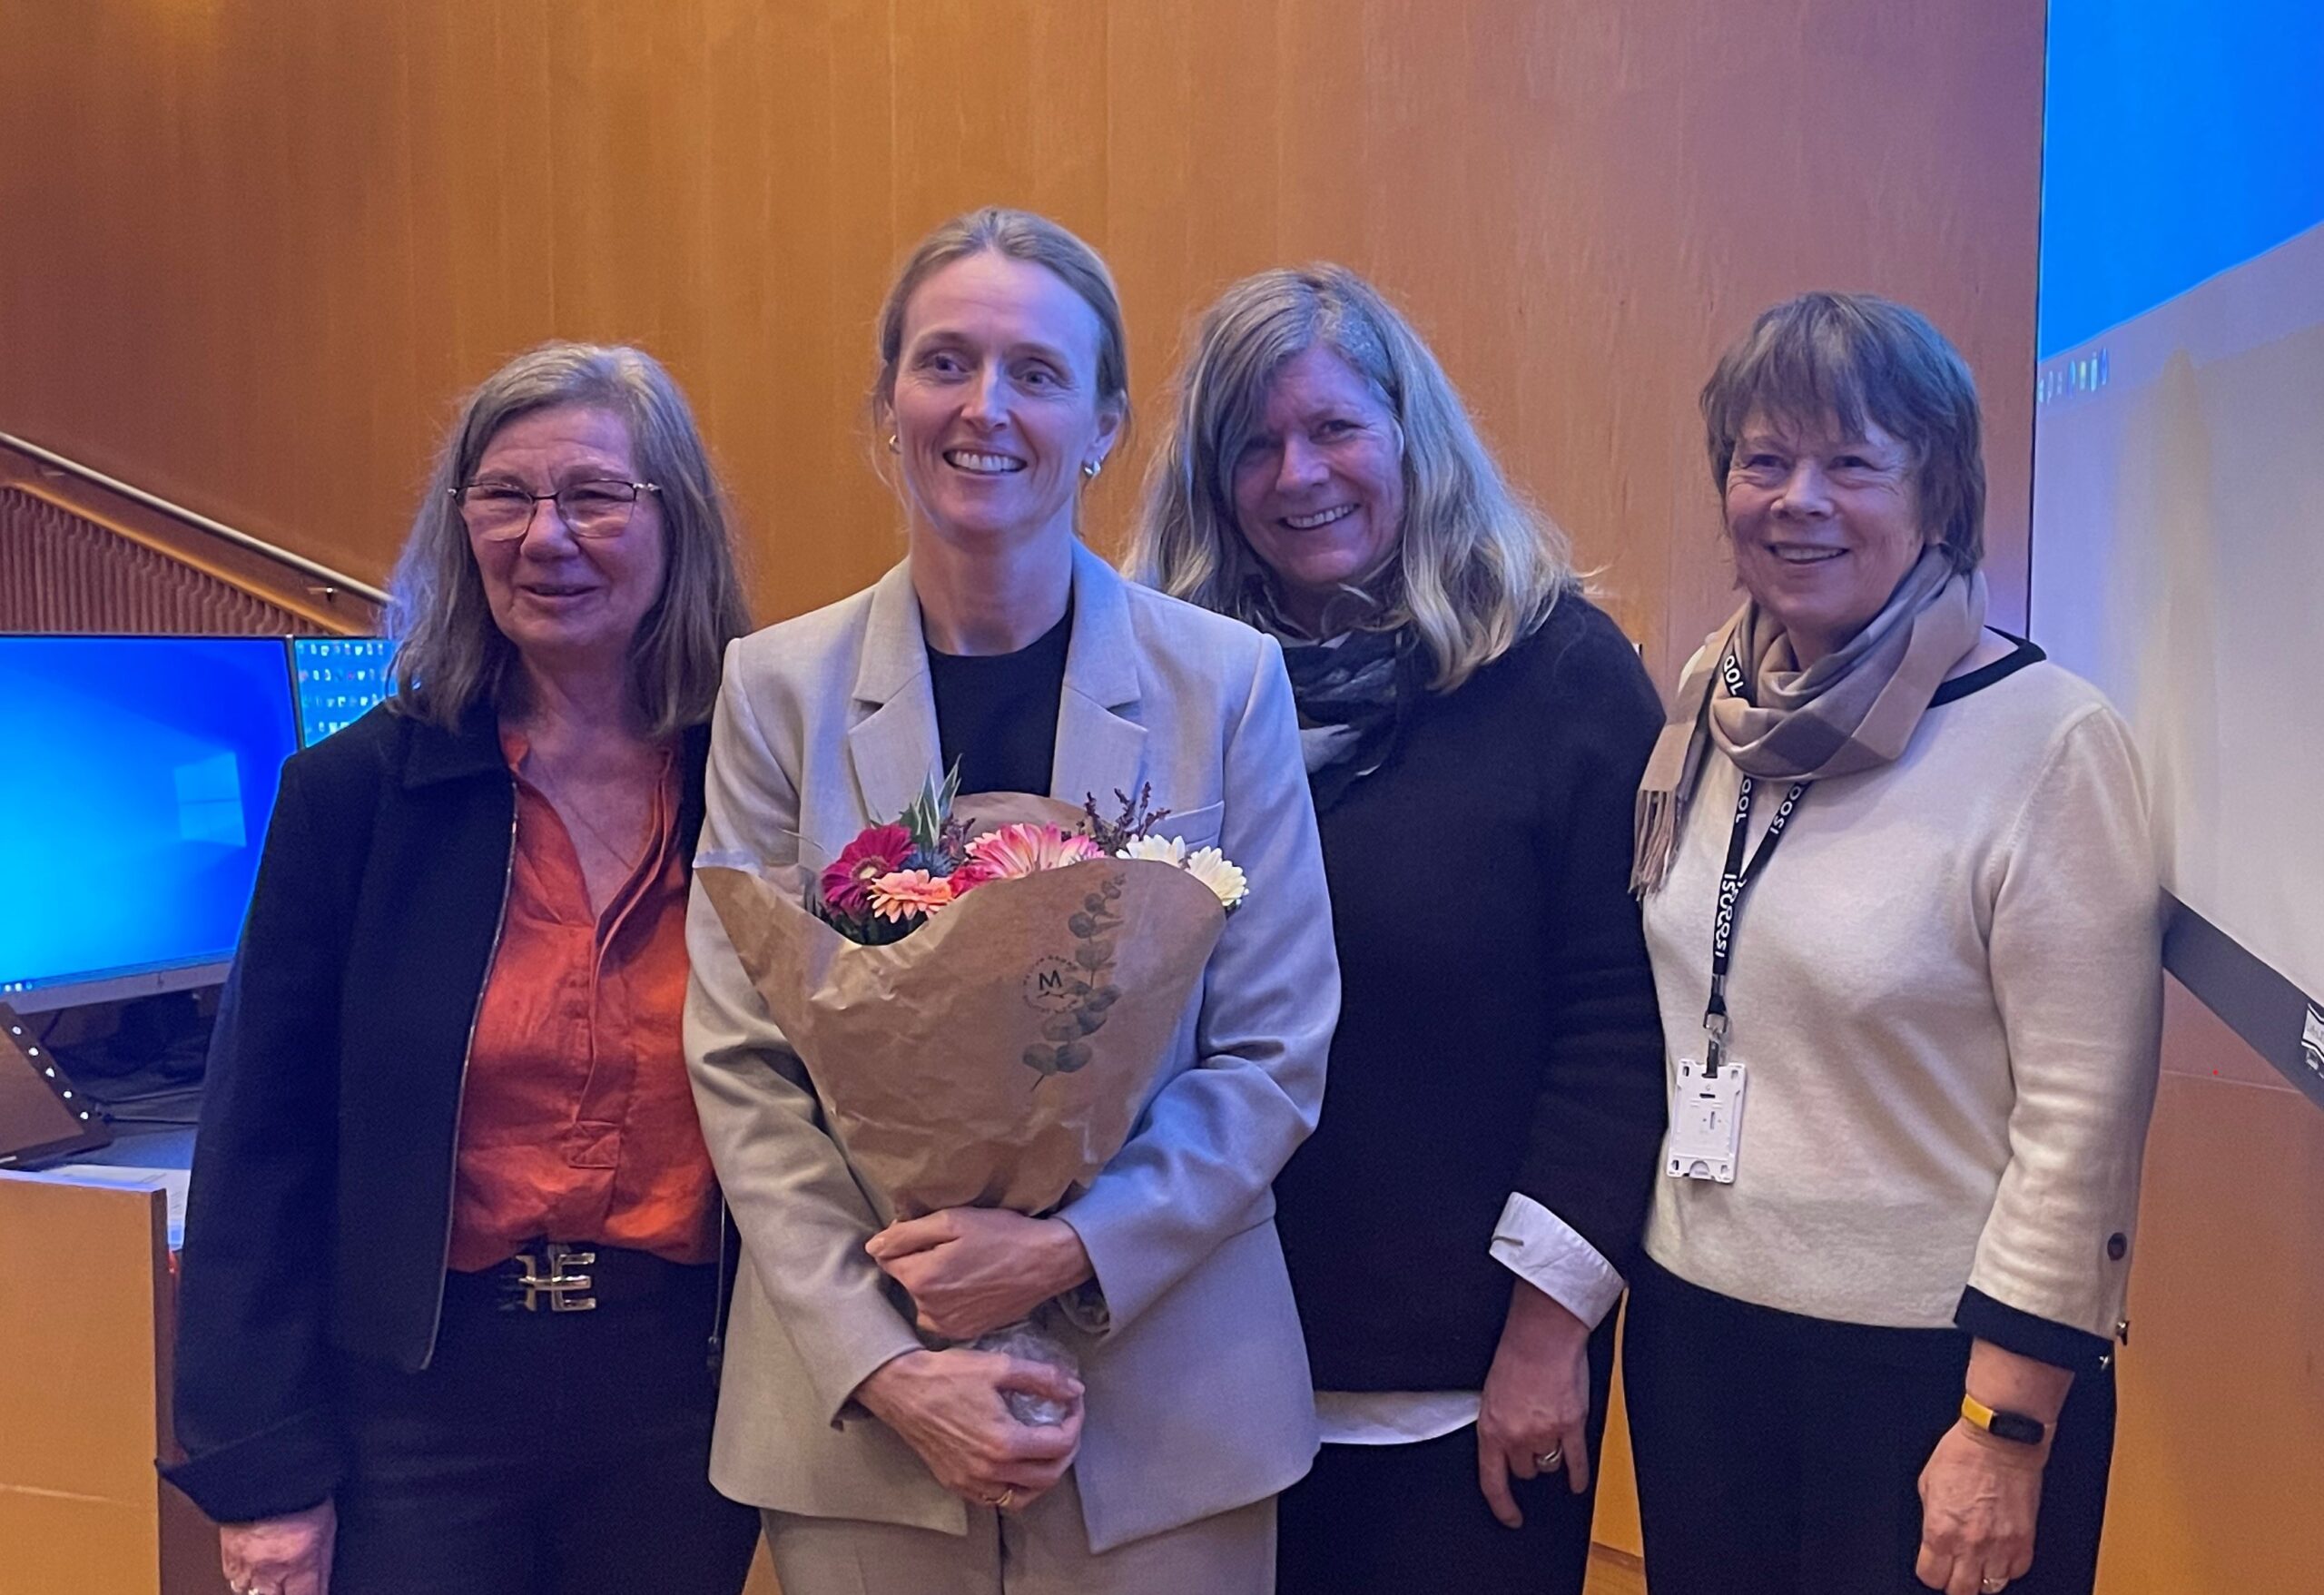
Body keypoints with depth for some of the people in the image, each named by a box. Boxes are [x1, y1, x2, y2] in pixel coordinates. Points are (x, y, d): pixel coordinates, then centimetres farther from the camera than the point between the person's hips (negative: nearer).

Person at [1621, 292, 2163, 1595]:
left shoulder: (2048, 741, -14)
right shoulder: (1711, 709, 2)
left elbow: (2082, 1121, -14)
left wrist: (2005, 1433, -14)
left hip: (1936, 1353, -5)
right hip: (1695, 1327, 5)